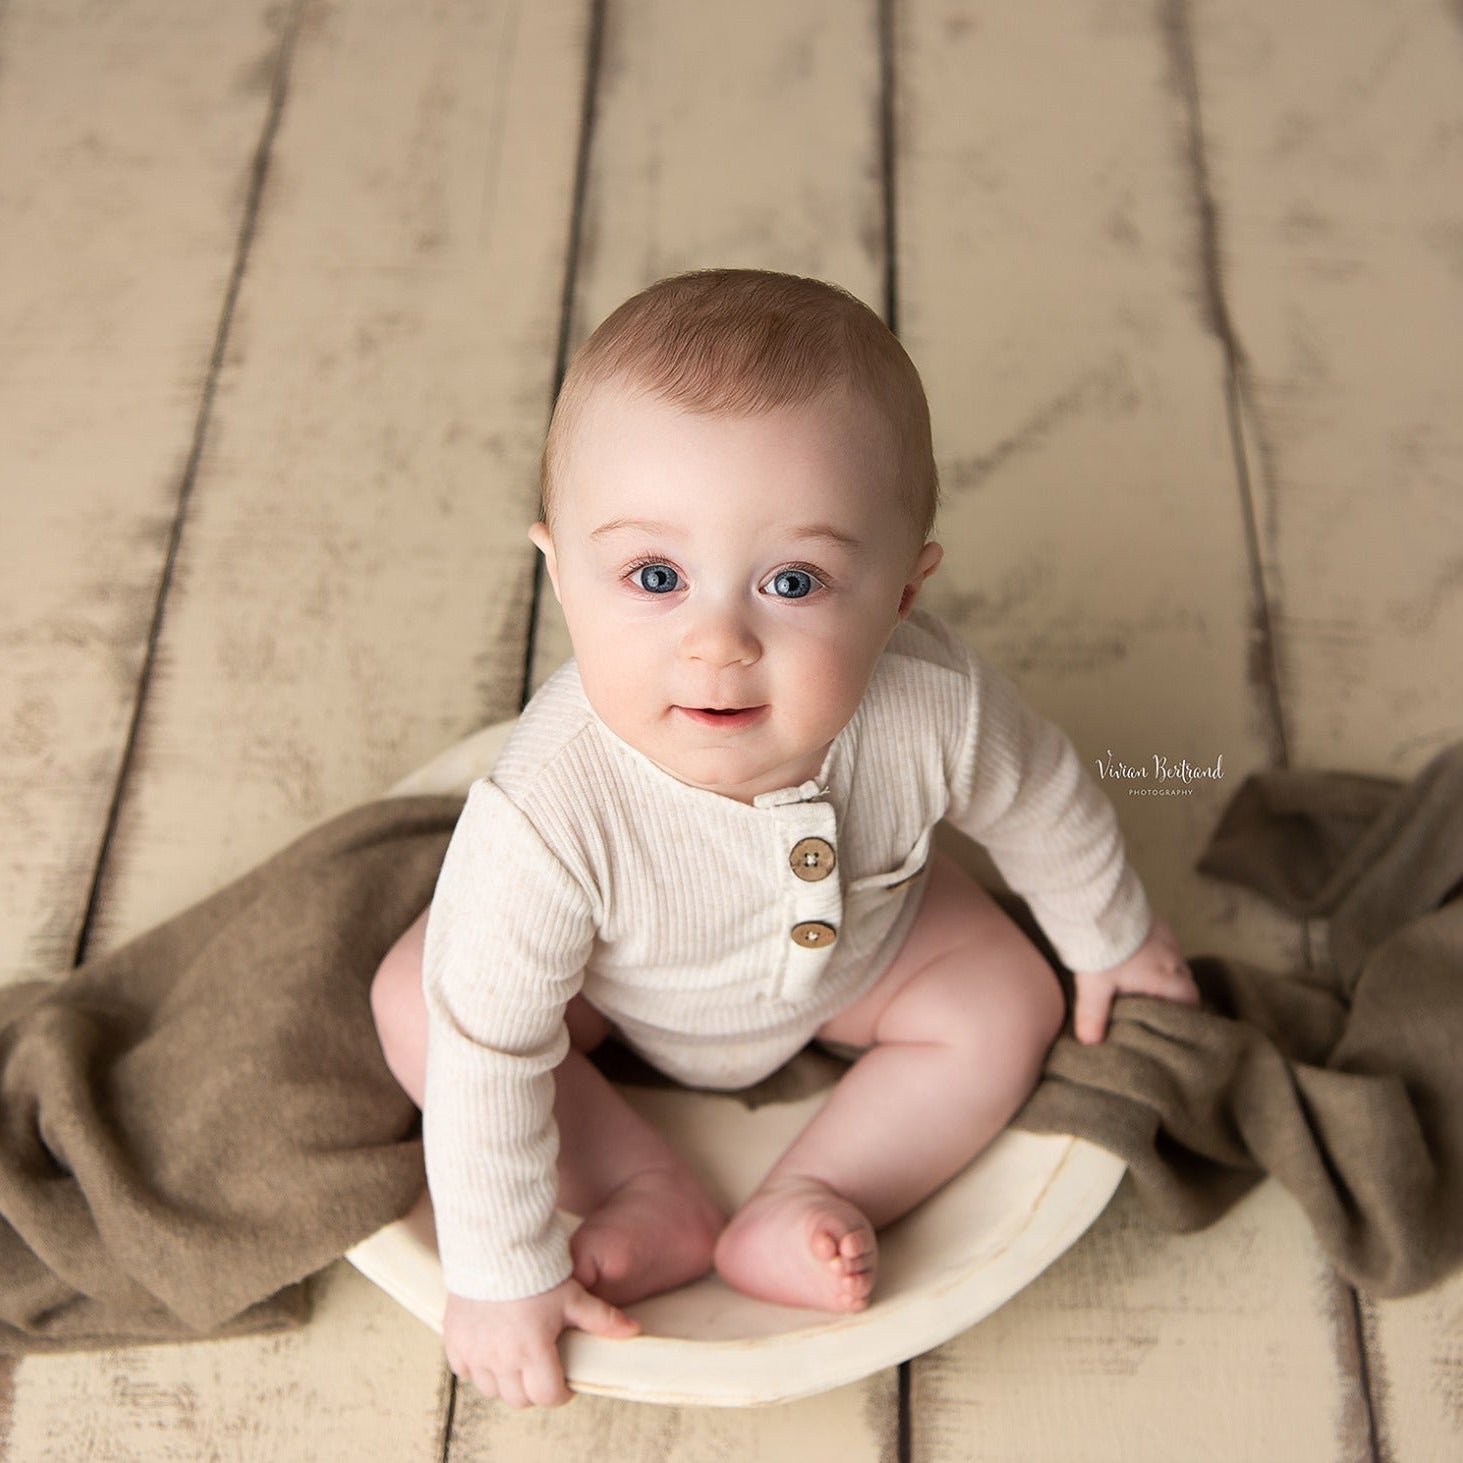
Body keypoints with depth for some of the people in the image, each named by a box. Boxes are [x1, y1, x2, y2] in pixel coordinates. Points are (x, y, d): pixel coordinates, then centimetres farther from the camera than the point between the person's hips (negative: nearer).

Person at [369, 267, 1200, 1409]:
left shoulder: (938, 709, -37)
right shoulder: (550, 814, -46)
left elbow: (1044, 804, -13)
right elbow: (488, 1053, -34)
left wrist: (1113, 939, 6)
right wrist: (502, 1275, -24)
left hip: (856, 942, 3)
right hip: (619, 989, -2)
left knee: (1010, 1003, -10)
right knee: (414, 1005, -16)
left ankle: (796, 1213, -7)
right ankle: (653, 1195, -7)